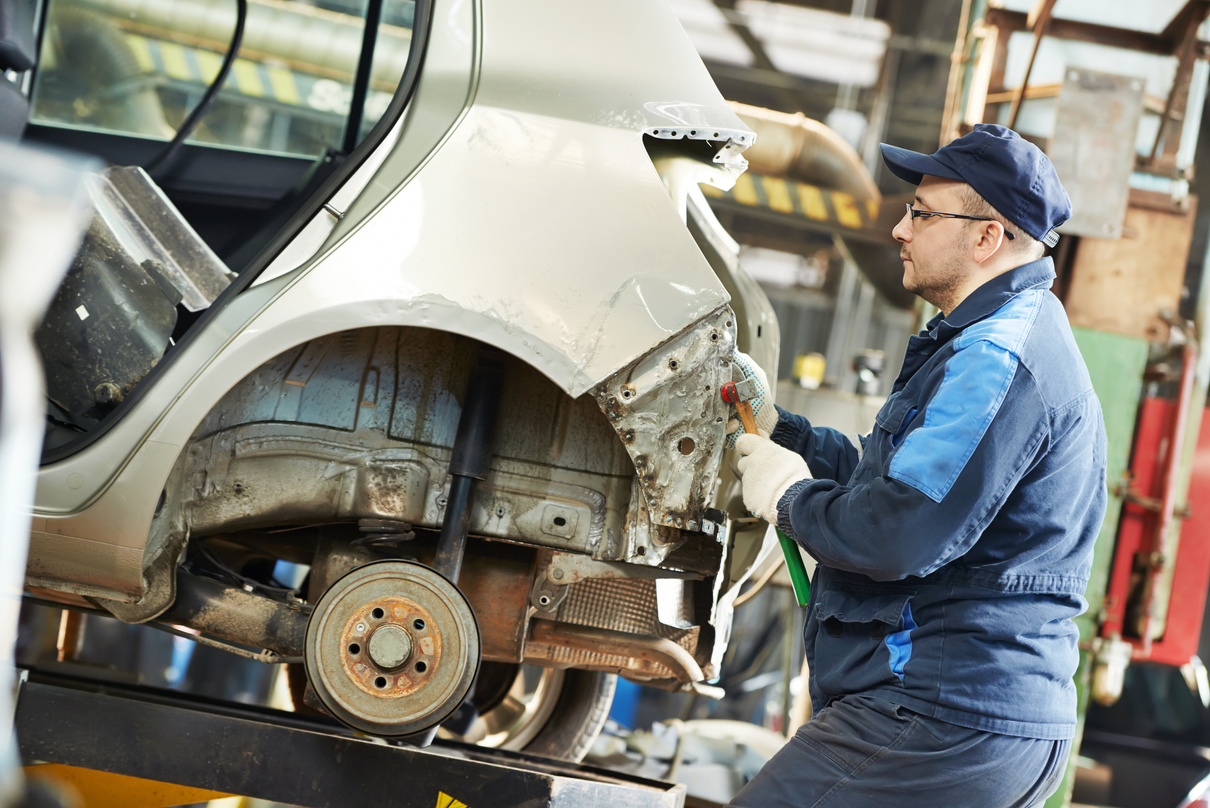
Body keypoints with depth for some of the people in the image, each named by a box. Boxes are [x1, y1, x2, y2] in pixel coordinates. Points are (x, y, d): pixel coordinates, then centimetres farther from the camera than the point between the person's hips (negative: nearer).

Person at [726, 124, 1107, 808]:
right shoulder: (1020, 336, 20)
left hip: (938, 720, -11)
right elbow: (898, 477, 24)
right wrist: (776, 427, 18)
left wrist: (790, 494, -7)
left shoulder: (996, 358, -17)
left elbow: (895, 537, -24)